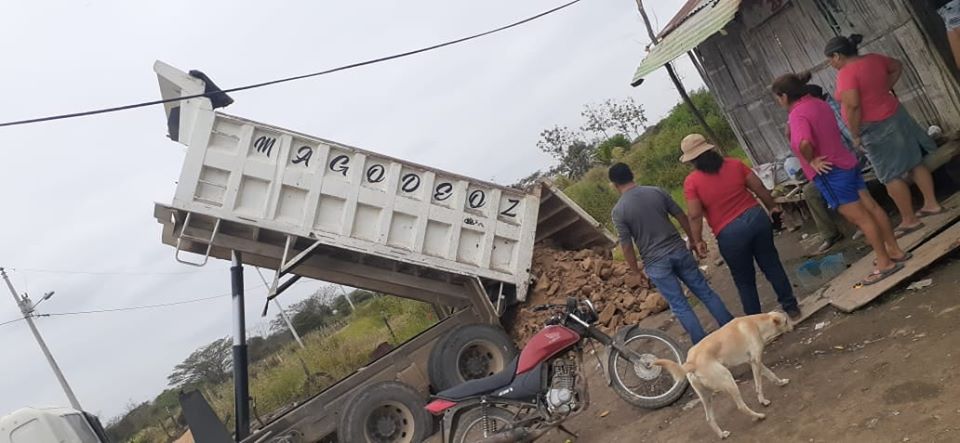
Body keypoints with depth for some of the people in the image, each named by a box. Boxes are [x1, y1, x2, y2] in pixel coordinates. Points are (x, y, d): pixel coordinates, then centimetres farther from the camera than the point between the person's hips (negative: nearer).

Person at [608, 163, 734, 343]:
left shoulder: (618, 211, -11)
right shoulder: (657, 191, -1)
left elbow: (626, 246, -10)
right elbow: (682, 217, 4)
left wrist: (636, 271, 3)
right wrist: (694, 240, 17)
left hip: (655, 263, -3)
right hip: (678, 250, 3)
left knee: (679, 306, 7)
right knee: (705, 291, 17)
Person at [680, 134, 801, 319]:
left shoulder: (691, 182, -8)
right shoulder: (734, 164, 4)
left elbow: (695, 216, -12)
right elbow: (759, 188, 7)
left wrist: (698, 241, -1)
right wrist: (773, 207, 22)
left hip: (730, 234, -3)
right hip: (756, 217, 4)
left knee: (745, 281, 13)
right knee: (772, 265, 20)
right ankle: (791, 307, 31)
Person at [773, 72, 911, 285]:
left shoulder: (798, 114, -20)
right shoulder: (819, 103, 9)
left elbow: (804, 143, -39)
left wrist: (811, 160, -21)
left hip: (830, 173, -9)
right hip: (847, 163, 9)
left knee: (860, 218, 0)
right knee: (872, 208, 16)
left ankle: (885, 263, 9)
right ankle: (895, 251, 28)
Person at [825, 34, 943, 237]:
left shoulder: (846, 73, -21)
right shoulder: (874, 59, 5)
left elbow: (852, 105, -29)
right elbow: (897, 67, 23)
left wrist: (856, 134, -20)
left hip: (875, 128, -9)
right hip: (895, 116, 9)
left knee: (890, 176, 0)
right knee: (914, 161, 17)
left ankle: (909, 220, 7)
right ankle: (931, 203, 27)